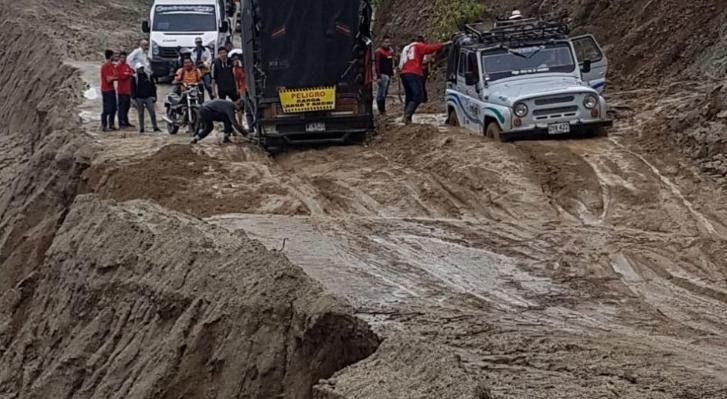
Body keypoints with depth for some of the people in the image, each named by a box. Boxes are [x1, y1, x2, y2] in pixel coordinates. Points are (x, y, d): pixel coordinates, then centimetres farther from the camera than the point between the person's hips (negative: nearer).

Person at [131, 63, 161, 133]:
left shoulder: (148, 76, 9)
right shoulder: (134, 78, 2)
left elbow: (153, 87, 12)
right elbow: (133, 88, 1)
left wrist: (154, 96, 7)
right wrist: (134, 98, -6)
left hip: (148, 97, 1)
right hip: (139, 98, -1)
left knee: (152, 113, -5)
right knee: (141, 114, 4)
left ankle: (155, 127, 0)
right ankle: (141, 128, 9)